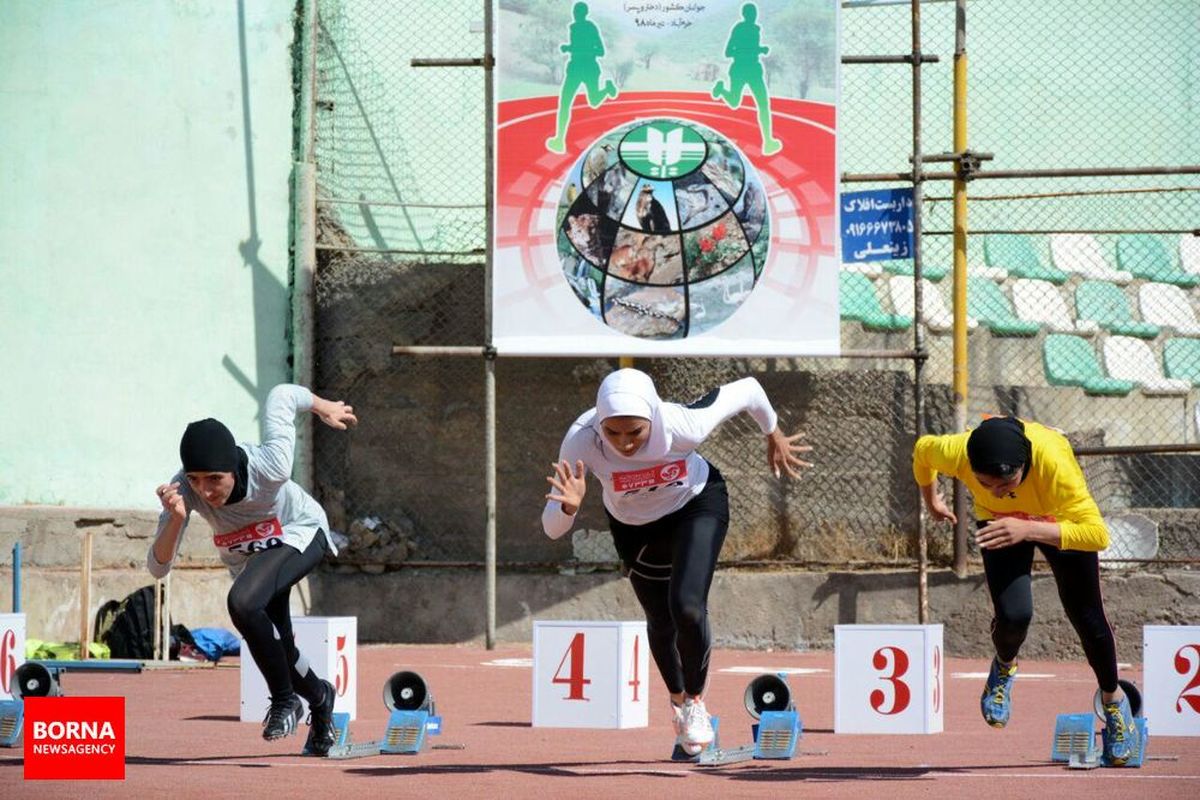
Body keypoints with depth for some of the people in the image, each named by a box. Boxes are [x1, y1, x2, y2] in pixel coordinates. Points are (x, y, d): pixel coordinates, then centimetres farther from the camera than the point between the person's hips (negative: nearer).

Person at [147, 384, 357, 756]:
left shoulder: (270, 468, -39)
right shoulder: (183, 490, -31)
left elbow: (282, 395, -22)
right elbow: (157, 568, -32)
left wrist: (324, 408, -2)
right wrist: (176, 519, -49)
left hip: (300, 534, -5)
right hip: (246, 556, 5)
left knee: (243, 602, -32)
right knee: (277, 655, 9)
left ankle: (285, 699, -14)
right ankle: (319, 698, 43)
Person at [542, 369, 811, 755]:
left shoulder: (684, 426, -39)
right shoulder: (581, 441, -37)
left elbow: (746, 389, -19)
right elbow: (552, 528, -34)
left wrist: (774, 436, 0)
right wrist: (570, 506, -57)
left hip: (697, 506, -2)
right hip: (635, 528, 2)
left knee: (687, 608, -22)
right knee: (662, 623, 17)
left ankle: (694, 700, 8)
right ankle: (678, 699, 50)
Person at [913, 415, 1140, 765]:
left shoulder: (1053, 461, -45)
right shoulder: (955, 454, -37)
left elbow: (1097, 534, -46)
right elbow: (922, 449, -11)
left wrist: (1028, 530, -57)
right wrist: (930, 501, 8)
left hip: (1059, 520, -1)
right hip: (999, 523, 1)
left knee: (1087, 619, 10)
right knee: (1014, 615, -20)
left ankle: (1113, 699, 39)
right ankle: (1004, 667, 16)